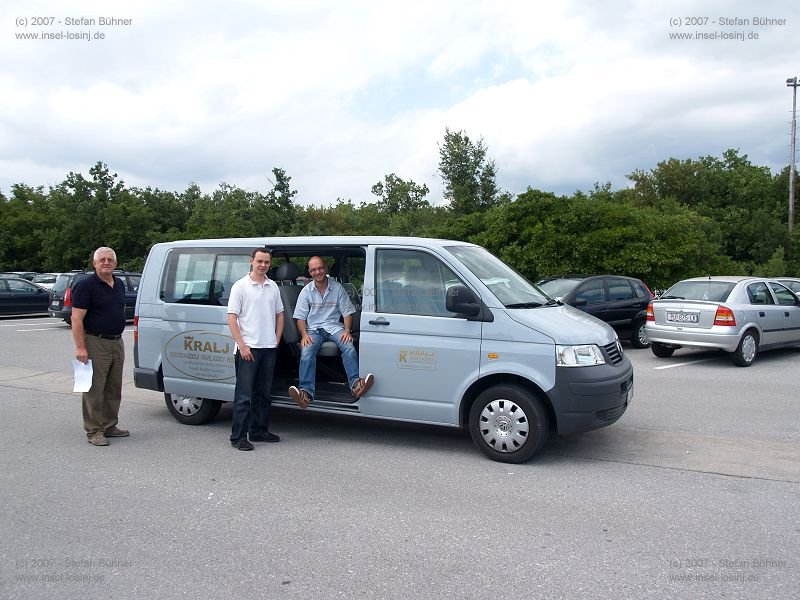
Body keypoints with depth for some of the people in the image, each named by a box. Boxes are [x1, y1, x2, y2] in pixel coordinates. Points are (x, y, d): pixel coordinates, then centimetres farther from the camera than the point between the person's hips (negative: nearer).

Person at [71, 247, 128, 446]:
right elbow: (77, 319, -15)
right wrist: (80, 347, -21)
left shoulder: (119, 284, 12)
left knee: (114, 390, 14)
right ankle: (94, 431, 4)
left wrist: (118, 337, 16)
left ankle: (109, 426, 25)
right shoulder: (85, 285, -11)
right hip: (95, 344, -8)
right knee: (94, 390, -3)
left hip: (117, 342, 8)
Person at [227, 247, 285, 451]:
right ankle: (238, 437, 1)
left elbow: (279, 314, 19)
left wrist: (277, 340, 9)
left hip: (269, 348, 6)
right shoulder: (240, 286, -4)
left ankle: (259, 431, 24)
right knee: (244, 395, -4)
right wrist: (242, 345, -14)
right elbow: (232, 318, -8)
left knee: (263, 394, 13)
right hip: (248, 348, -6)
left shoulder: (273, 286, 12)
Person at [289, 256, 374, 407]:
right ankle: (306, 392, -41)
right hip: (313, 328, 0)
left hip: (334, 326, 0)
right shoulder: (306, 291, 7)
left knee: (349, 347, -30)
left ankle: (356, 385, -42)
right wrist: (304, 335, -13)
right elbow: (300, 318, 6)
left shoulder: (337, 288, 6)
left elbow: (347, 312, 7)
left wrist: (347, 330, -10)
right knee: (306, 352, -30)